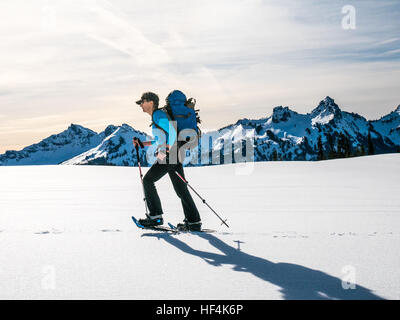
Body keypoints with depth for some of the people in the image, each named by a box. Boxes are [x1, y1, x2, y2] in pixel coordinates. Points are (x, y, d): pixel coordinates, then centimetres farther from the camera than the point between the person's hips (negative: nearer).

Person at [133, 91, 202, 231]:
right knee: (181, 189, 8)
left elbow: (172, 132, -19)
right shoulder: (156, 116, 24)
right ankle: (194, 222, 7)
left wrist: (165, 151, -23)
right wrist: (142, 143, 23)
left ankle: (155, 216, -1)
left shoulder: (158, 114, -7)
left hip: (169, 156, -10)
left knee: (148, 180, -2)